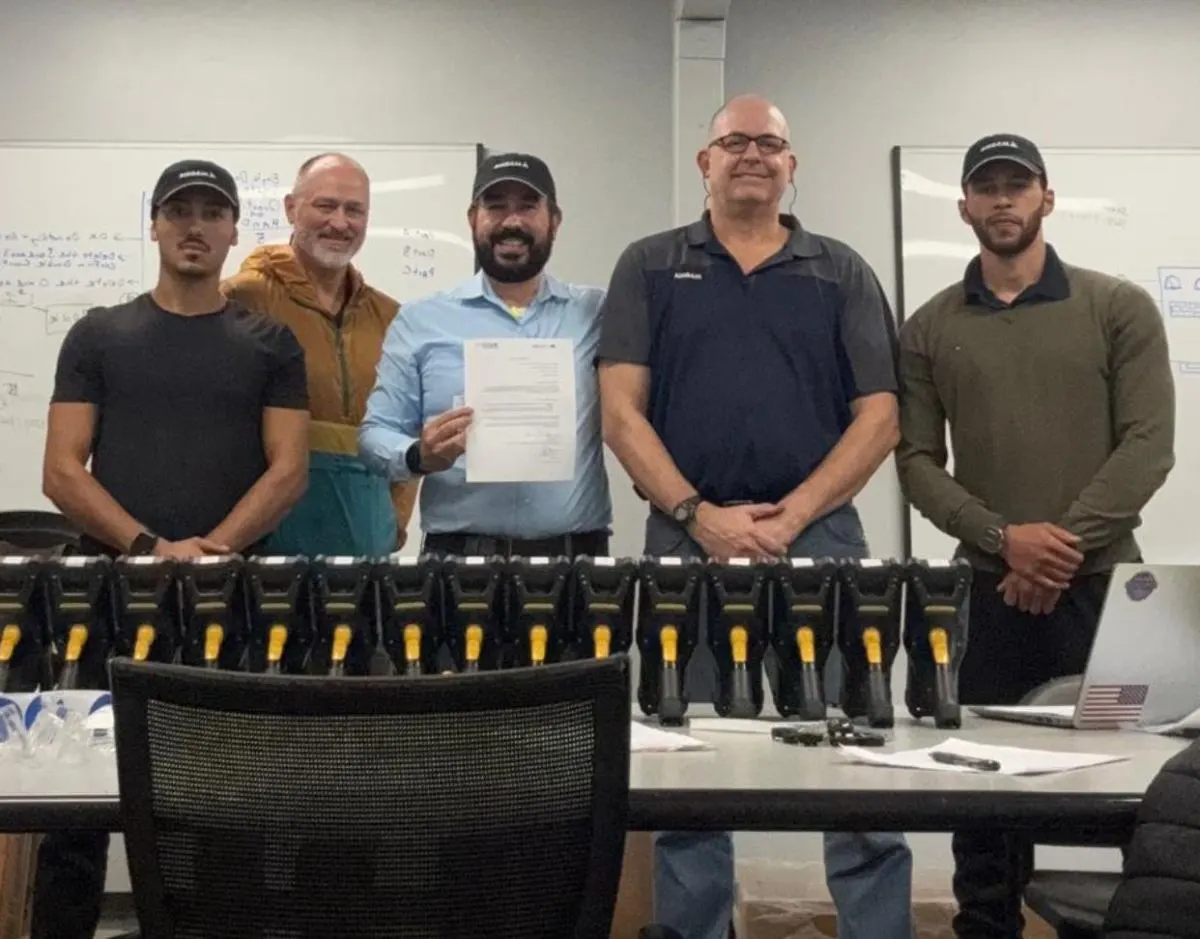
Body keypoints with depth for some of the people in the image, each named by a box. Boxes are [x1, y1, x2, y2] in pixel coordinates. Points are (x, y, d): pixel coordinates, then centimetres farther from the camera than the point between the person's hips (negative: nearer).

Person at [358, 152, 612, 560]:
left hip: (576, 555, 1)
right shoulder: (420, 322, 5)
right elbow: (376, 433, 4)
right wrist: (420, 456, -16)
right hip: (459, 555, 0)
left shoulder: (599, 315, 6)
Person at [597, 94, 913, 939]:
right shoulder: (650, 267, 9)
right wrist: (698, 516, -11)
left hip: (820, 538, 0)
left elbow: (877, 418, 3)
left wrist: (789, 518, -9)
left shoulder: (842, 274, 10)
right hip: (687, 541, 0)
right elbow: (622, 413, 1)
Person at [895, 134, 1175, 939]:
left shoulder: (1119, 309, 3)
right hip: (988, 590, 1)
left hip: (1103, 584, -1)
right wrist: (1004, 539, -13)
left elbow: (1149, 446, -5)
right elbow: (917, 462, 2)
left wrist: (1065, 546, -14)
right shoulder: (931, 329, 8)